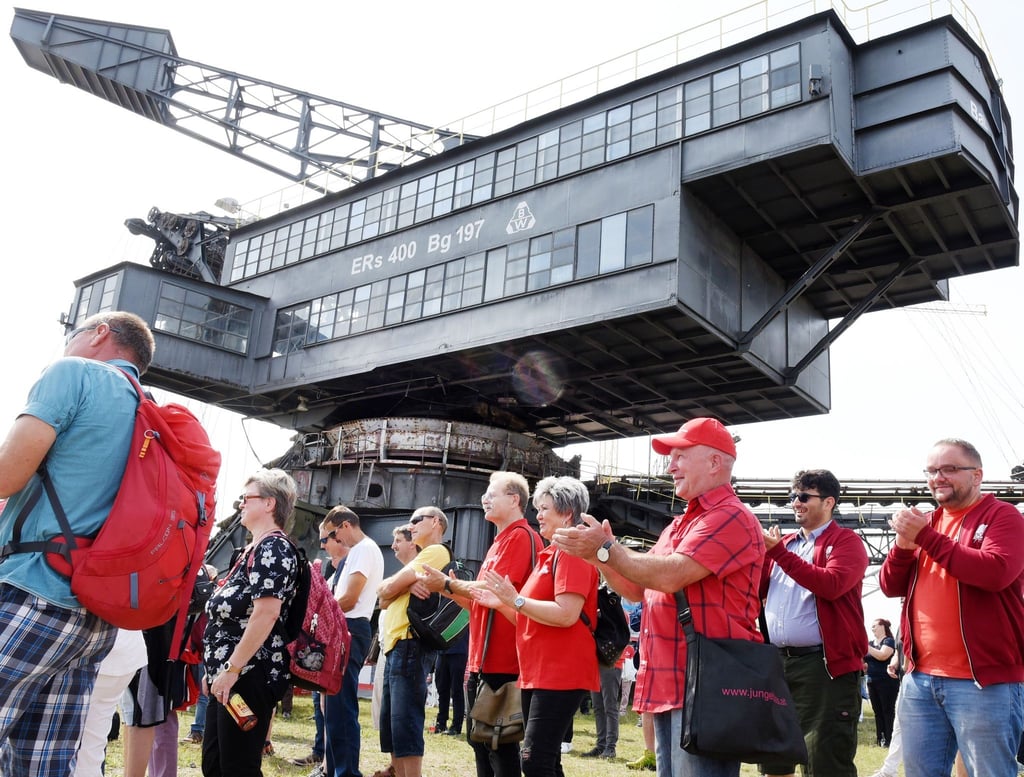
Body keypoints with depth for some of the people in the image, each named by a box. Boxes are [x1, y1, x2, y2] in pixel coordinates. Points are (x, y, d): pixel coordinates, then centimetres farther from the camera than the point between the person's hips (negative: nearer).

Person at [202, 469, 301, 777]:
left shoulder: (273, 548, -12)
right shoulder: (255, 549, 18)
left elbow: (266, 613, -23)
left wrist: (231, 669, -22)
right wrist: (215, 670, 23)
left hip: (250, 675, -10)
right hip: (231, 676, 10)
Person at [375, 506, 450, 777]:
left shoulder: (436, 551, -7)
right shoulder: (423, 558, 24)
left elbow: (388, 588, -13)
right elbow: (384, 598, 12)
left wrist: (397, 584, 9)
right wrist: (405, 584, -7)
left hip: (409, 646, -10)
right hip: (396, 646, 10)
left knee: (405, 723, -9)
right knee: (392, 724, 13)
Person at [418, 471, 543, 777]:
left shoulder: (521, 536, -13)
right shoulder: (501, 540, 18)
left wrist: (448, 583, -10)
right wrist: (446, 588, 7)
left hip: (502, 661, -10)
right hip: (482, 659, 10)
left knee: (500, 743, -2)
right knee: (481, 740, 16)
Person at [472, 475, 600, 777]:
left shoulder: (572, 551, -11)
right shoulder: (551, 555, 19)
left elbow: (567, 615, -23)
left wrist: (516, 600, -18)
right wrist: (502, 604, 10)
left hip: (560, 674, -10)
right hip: (538, 673, 10)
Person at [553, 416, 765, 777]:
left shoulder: (730, 517, -12)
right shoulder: (678, 526, 20)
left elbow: (670, 576, -22)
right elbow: (637, 588, 21)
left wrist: (607, 549, -12)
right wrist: (598, 556, 5)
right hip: (668, 684, 10)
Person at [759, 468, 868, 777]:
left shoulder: (846, 541, -1)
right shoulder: (784, 543, 16)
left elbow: (831, 585, -20)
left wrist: (778, 552, -18)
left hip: (825, 664, -6)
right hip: (777, 661, 6)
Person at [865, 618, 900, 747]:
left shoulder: (889, 641, -5)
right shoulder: (870, 642, 15)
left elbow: (882, 655, -23)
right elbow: (863, 660, 18)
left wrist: (866, 647, -18)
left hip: (887, 682, -7)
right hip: (872, 682, 7)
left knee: (888, 711, -3)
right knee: (877, 711, 9)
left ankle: (889, 739, -1)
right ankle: (880, 738, 13)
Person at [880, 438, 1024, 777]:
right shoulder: (924, 522, 15)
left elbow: (996, 572, -20)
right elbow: (890, 586, 12)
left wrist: (926, 538, -16)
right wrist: (904, 544, -6)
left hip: (984, 679, -5)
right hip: (919, 678, 6)